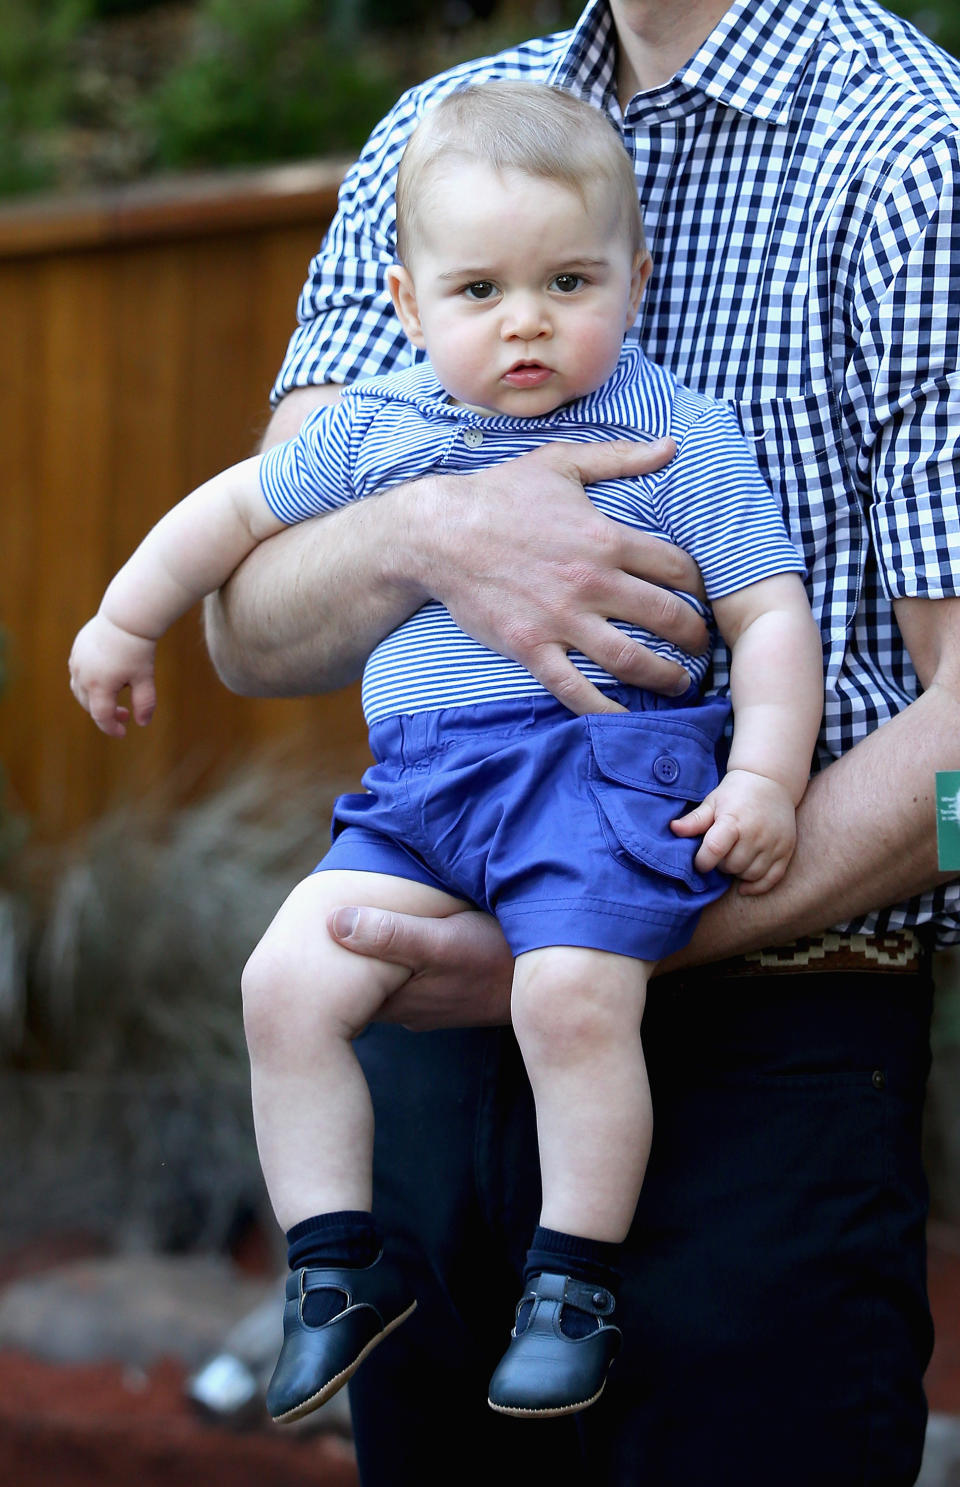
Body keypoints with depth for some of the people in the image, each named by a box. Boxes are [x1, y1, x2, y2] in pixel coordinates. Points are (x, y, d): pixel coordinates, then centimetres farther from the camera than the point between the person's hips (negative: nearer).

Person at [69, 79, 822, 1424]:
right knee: (288, 984, -10)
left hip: (605, 757, -5)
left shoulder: (676, 435, 3)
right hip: (417, 783, 5)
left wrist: (767, 774, -10)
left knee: (574, 996, -28)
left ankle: (576, 1277, -11)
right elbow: (239, 507, 29)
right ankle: (338, 1261, 4)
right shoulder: (377, 429, 14)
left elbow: (772, 613, 2)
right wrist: (125, 621, 35)